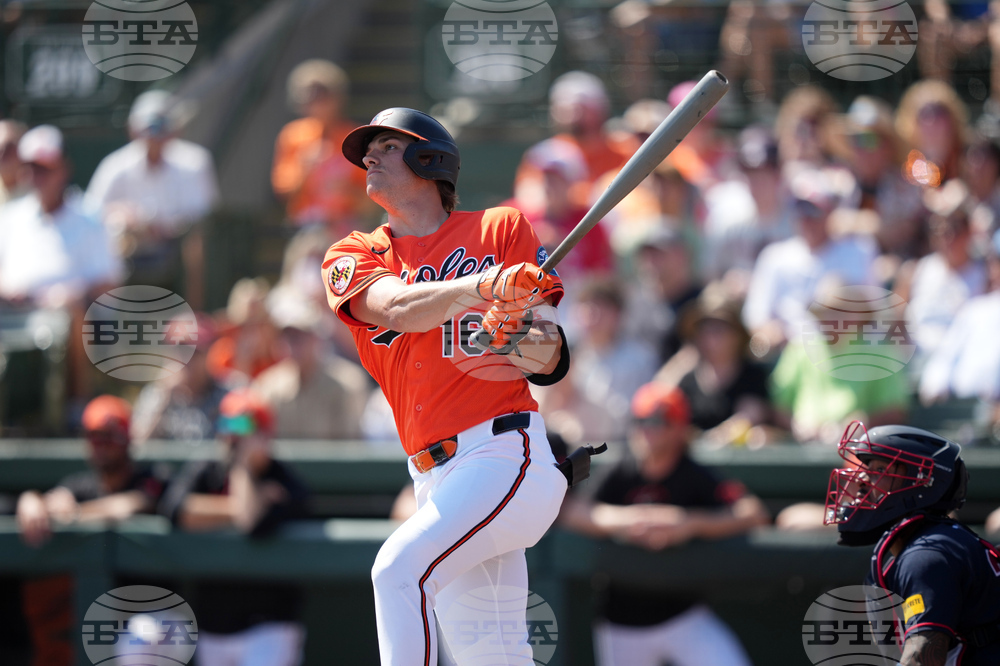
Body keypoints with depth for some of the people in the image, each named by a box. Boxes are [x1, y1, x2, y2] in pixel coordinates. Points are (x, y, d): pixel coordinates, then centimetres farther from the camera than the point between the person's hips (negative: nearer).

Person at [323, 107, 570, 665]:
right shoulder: (352, 258, 14)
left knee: (401, 568, -24)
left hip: (507, 455, -4)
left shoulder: (504, 229, 8)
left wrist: (517, 341, -23)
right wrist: (480, 286, -29)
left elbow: (552, 358, 1)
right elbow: (396, 309, -10)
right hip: (435, 481, 4)